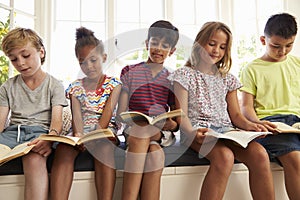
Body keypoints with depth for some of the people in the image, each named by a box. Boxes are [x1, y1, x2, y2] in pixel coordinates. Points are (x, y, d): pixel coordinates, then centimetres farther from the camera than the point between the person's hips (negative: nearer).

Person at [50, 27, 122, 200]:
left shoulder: (114, 84, 5)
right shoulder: (75, 87, 12)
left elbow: (107, 113, -9)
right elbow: (77, 115, -2)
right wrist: (78, 135, -23)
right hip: (81, 132, 3)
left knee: (104, 147, -36)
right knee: (63, 149, -29)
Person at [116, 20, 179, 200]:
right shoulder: (130, 72, 9)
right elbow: (121, 112, 4)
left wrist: (172, 124, -12)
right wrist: (128, 124, -17)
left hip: (161, 132, 1)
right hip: (133, 130, -1)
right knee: (154, 152, -35)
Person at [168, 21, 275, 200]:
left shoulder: (227, 79, 20)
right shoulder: (184, 75, 5)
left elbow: (235, 114, 17)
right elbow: (182, 115, -3)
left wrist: (248, 124, -6)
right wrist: (192, 132, -24)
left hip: (225, 129, 5)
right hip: (198, 130, -4)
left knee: (259, 154, -24)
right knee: (224, 156, -35)